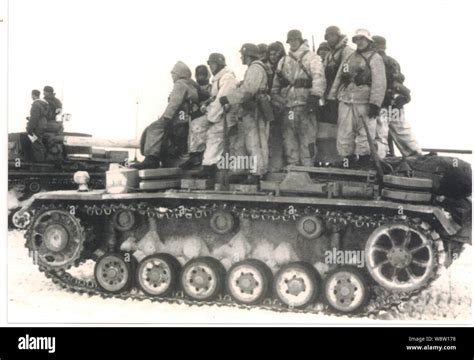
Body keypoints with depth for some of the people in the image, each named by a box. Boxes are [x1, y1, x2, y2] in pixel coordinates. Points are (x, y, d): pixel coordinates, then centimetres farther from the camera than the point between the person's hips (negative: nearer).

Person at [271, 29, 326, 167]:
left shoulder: (311, 57, 3)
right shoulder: (284, 61, 21)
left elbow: (318, 78, -12)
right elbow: (276, 83, 24)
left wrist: (315, 96, -25)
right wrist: (276, 100, 14)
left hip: (305, 104, -5)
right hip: (288, 106, 6)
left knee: (307, 136, -7)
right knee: (288, 137, 6)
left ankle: (307, 167, -4)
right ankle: (292, 166, 13)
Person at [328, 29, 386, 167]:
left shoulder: (375, 58, 1)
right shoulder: (349, 58, 20)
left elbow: (379, 84, -9)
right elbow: (337, 79, 21)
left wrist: (375, 103, -17)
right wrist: (331, 98, 13)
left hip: (364, 103, -5)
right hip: (345, 102, 6)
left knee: (364, 135, -3)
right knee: (344, 134, 5)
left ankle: (363, 162, 4)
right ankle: (347, 160, 13)